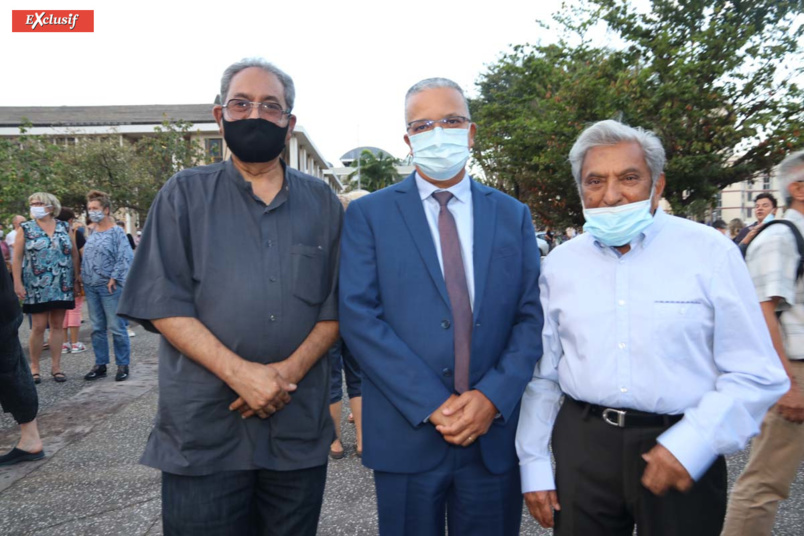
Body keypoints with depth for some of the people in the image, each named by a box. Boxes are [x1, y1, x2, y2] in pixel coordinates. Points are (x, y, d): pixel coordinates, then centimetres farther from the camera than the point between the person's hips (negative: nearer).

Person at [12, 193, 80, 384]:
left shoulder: (65, 228, 7)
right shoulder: (25, 229, 3)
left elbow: (74, 254, 9)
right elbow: (17, 258, 0)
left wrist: (77, 278, 5)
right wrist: (17, 283, -8)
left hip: (62, 286, 2)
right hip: (37, 287, -2)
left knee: (57, 325, 6)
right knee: (39, 326, -2)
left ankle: (56, 366, 14)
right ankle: (34, 367, 13)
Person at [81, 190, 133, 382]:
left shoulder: (116, 232, -8)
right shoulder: (92, 234, 13)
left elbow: (125, 258, -14)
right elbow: (85, 257, 20)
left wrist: (114, 278, -15)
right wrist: (84, 277, 10)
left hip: (110, 287, -7)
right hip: (91, 287, 7)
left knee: (116, 328, -1)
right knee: (97, 328, 12)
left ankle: (123, 365, 8)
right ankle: (100, 364, 20)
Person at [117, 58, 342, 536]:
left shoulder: (321, 202, 7)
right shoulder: (185, 195, 3)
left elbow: (335, 306, 4)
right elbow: (163, 304, -5)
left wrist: (289, 371, -11)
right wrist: (240, 373, -15)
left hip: (299, 426, 2)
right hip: (203, 426, -1)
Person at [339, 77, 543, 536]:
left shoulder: (513, 216, 6)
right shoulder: (369, 215, -1)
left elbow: (530, 317, 2)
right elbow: (359, 317, -10)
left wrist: (492, 397, -12)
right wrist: (432, 405, -15)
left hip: (495, 433, 2)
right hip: (406, 433, -2)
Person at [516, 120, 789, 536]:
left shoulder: (710, 253, -5)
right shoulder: (559, 264, 2)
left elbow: (756, 375, -5)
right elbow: (540, 375, 6)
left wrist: (692, 444, -17)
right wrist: (533, 465, 6)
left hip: (682, 450, -2)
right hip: (581, 442, 2)